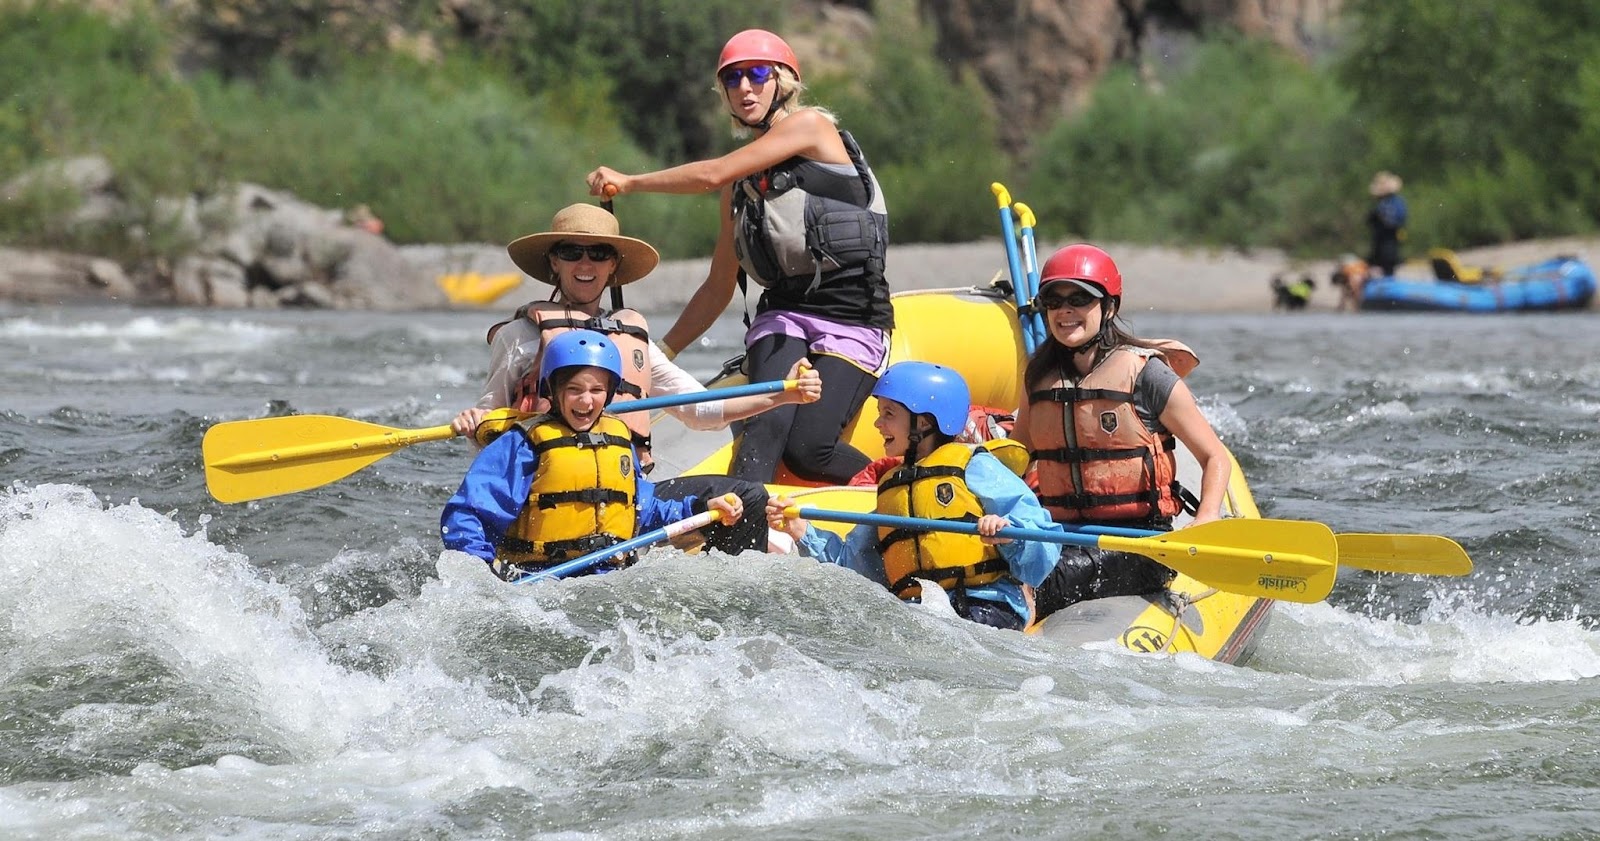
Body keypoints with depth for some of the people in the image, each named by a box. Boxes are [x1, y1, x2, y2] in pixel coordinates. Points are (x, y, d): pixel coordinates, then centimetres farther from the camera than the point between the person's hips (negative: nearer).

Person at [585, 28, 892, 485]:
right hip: (782, 316, 5)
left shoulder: (810, 126, -3)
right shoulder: (742, 184, 18)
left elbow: (714, 174, -11)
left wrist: (628, 183, -1)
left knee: (806, 451, -21)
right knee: (770, 423, -25)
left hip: (852, 324, -5)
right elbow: (719, 287, 23)